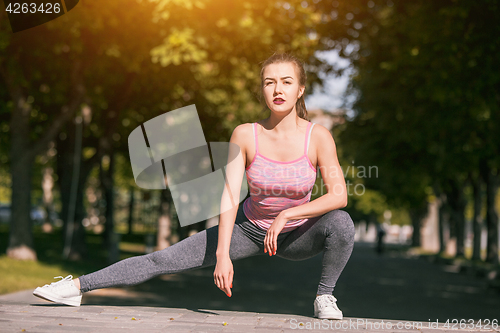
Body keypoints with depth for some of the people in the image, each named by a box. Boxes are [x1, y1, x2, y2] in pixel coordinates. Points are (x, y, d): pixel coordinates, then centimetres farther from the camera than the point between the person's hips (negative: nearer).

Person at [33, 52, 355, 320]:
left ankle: (325, 297, -7)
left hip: (297, 235, -1)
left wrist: (286, 215, -28)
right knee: (163, 260, -5)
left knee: (341, 223, -32)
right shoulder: (245, 135, -18)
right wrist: (223, 254, -32)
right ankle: (78, 286, 4)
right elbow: (230, 197, -22)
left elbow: (339, 196, -22)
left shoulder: (318, 136, -20)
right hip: (249, 228, 1)